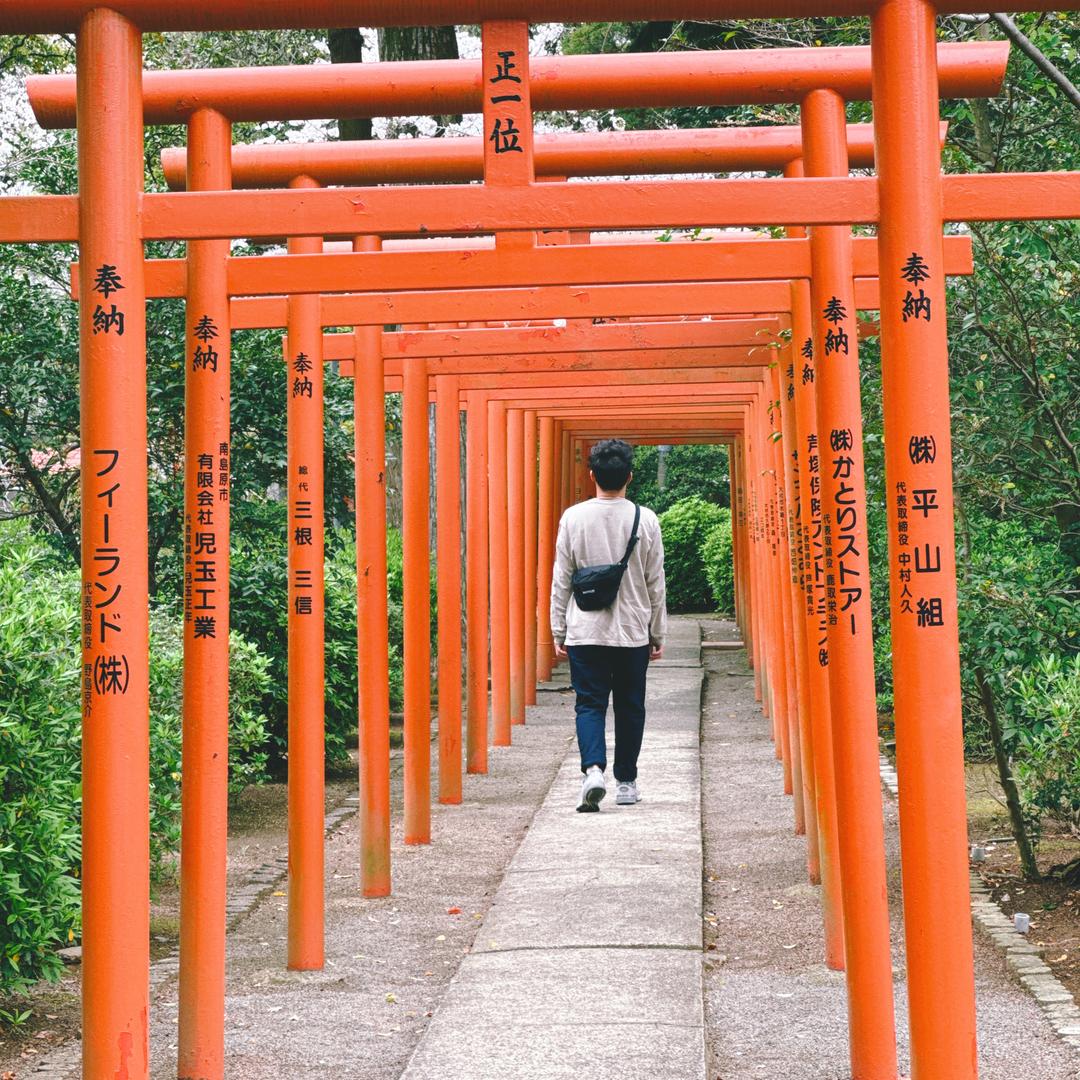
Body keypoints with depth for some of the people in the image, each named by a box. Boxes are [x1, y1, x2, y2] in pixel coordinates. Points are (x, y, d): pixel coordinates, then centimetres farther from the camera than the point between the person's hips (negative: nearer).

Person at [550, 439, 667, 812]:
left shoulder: (574, 518, -3)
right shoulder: (645, 519, -3)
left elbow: (561, 580, 0)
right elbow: (656, 584, 2)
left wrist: (558, 631, 8)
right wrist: (658, 634, 11)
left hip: (585, 631, 0)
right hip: (633, 632, 1)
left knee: (589, 704, 3)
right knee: (630, 707, 12)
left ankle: (593, 768, -19)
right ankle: (626, 782, 18)